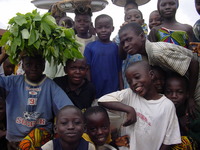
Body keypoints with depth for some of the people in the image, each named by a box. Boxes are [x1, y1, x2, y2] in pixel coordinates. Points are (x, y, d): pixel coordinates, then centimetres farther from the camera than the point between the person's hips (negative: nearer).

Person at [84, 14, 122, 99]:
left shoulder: (116, 47, 0)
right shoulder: (90, 47, -2)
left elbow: (119, 70, 2)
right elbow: (87, 69, -1)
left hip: (113, 91, 1)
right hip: (95, 93, -1)